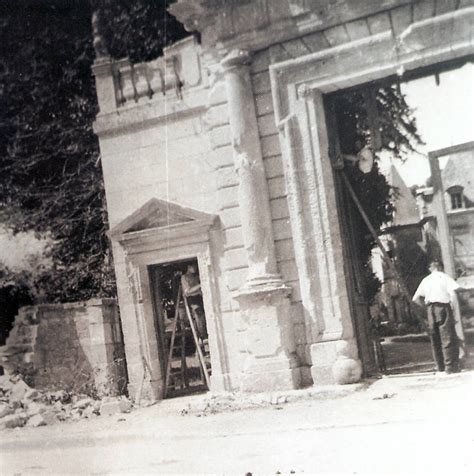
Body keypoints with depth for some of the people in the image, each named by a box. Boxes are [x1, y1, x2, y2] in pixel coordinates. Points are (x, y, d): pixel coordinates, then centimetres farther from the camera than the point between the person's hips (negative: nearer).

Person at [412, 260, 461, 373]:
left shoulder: (426, 280, 13)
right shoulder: (444, 277, 1)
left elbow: (415, 298, 12)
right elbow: (452, 293, -14)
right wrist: (451, 304, 0)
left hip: (430, 309, 5)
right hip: (443, 307, -5)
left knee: (435, 339, 12)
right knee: (448, 338, -4)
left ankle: (440, 366, 18)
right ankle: (451, 366, -8)